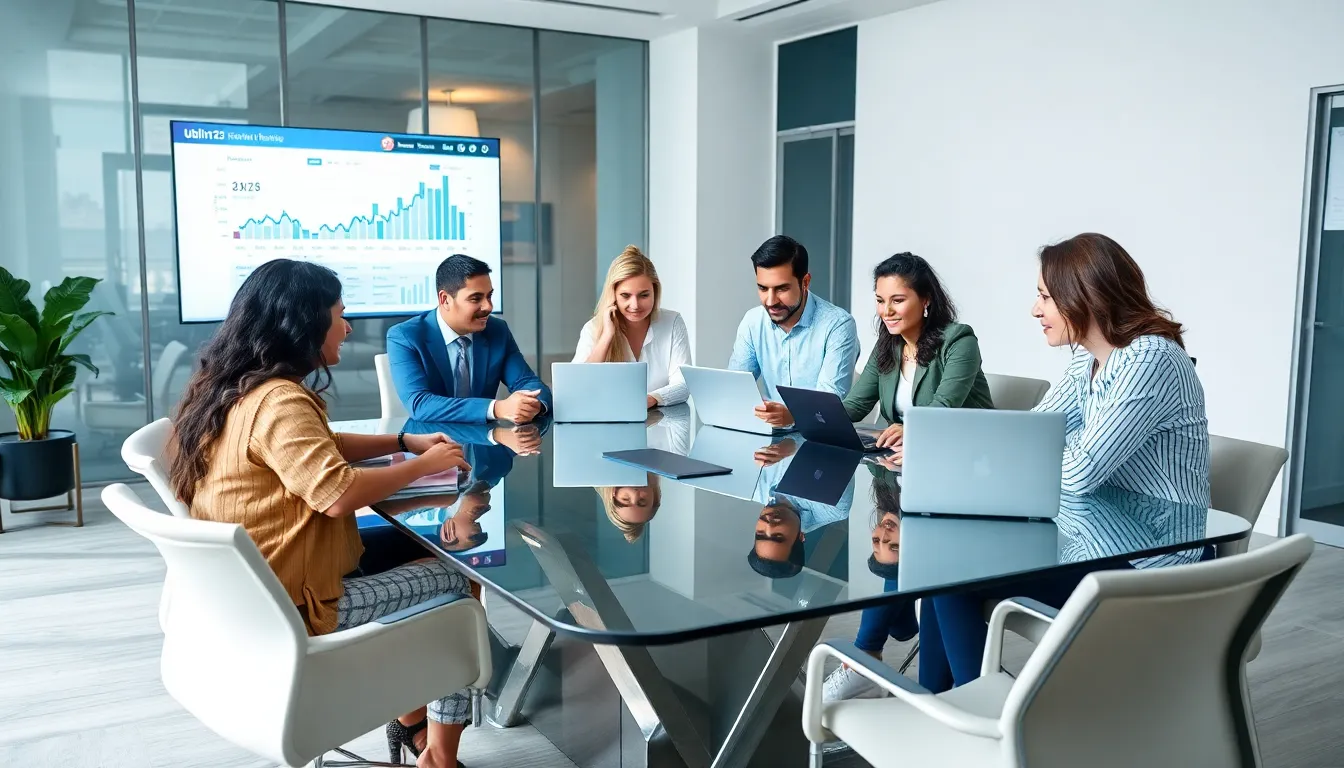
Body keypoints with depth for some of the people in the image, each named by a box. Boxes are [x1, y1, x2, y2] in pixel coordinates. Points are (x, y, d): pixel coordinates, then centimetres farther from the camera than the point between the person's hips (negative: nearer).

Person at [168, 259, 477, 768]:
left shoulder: (237, 388, 9)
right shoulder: (279, 401, -24)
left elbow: (319, 449, 20)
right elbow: (338, 493, -33)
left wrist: (405, 441, 10)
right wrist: (423, 465, -18)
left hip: (249, 591, 10)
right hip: (289, 605, -10)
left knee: (414, 549, 19)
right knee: (458, 581, 2)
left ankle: (412, 720, 26)